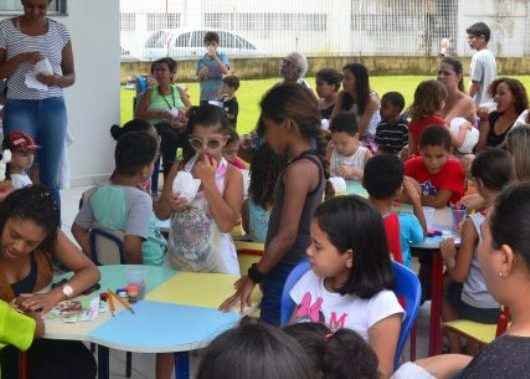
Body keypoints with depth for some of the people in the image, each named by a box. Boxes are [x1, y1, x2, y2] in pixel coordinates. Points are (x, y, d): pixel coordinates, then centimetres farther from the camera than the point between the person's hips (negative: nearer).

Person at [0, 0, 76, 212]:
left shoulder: (60, 31, 6)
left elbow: (71, 76, 11)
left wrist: (57, 80, -11)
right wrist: (21, 58, -16)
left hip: (53, 108, 2)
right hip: (19, 108, -1)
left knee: (51, 180, 2)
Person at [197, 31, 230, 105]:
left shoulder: (222, 56, 0)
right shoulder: (202, 60, 4)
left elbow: (225, 71, -17)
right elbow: (199, 79, 9)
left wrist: (215, 57, -22)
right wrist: (202, 73, -14)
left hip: (219, 96, -2)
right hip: (205, 97, 2)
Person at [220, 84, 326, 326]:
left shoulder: (299, 169, -18)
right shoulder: (309, 162, 11)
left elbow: (286, 235, -20)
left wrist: (254, 277, -14)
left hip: (287, 274, -9)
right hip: (290, 270, 9)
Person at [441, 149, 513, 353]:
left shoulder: (473, 223, -23)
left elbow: (459, 275, -15)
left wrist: (448, 257, 6)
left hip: (480, 310, -4)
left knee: (447, 289, 28)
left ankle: (456, 350, 32)